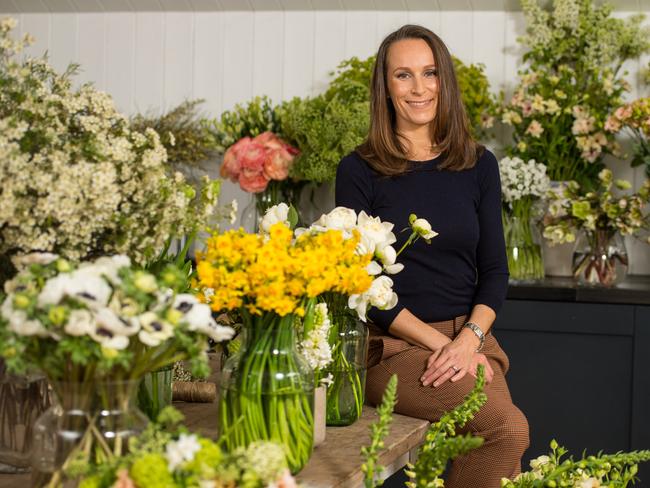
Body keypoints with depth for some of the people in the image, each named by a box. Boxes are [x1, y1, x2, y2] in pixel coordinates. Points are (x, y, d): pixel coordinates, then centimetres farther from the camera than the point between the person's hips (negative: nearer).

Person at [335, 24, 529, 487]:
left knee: (506, 432, -29)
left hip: (471, 336, 3)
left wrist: (468, 340, -11)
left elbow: (494, 270, 8)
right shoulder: (360, 170, -1)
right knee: (509, 427, -29)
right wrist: (442, 344, -13)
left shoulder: (479, 165, 9)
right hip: (392, 345, -3)